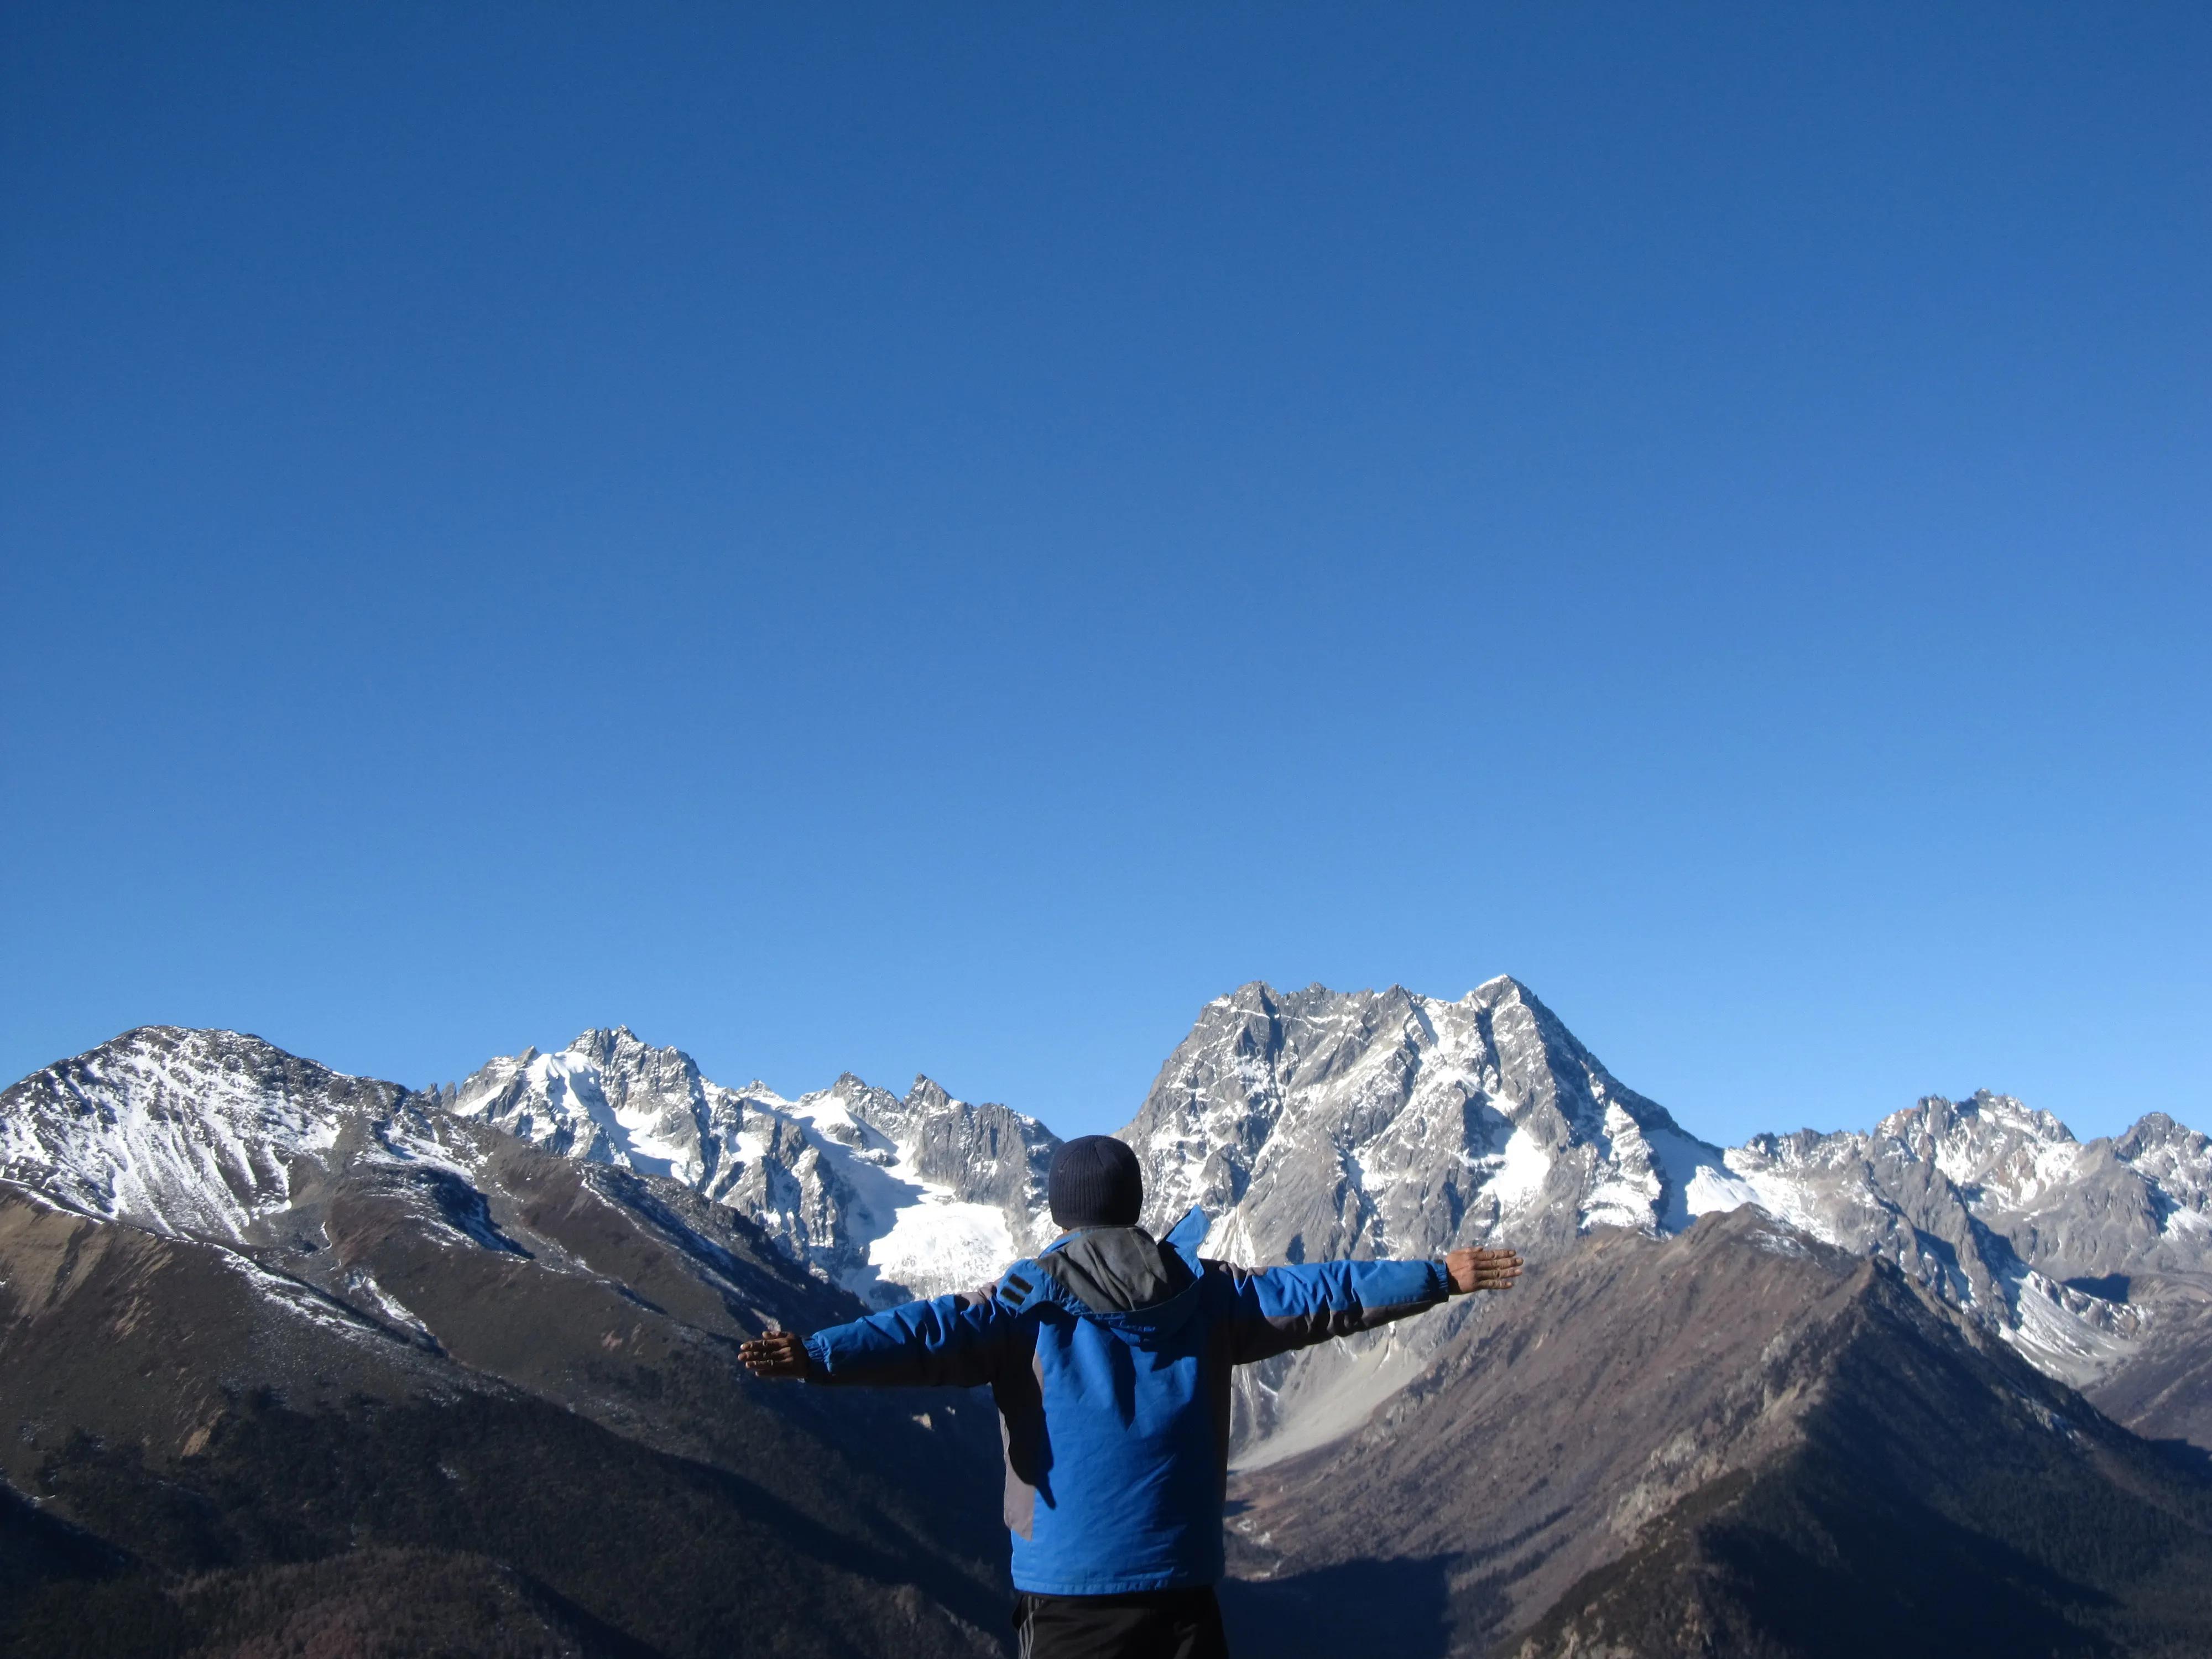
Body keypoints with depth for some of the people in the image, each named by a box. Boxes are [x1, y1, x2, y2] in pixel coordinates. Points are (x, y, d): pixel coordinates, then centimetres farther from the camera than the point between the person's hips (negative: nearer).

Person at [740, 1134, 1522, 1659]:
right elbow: (1318, 1295, 7)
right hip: (1183, 1583, 2)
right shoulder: (1201, 1296, 4)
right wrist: (1442, 1276, 13)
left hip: (1066, 1587, -2)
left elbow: (934, 1332, -19)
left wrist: (815, 1356, -28)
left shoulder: (1027, 1305, -3)